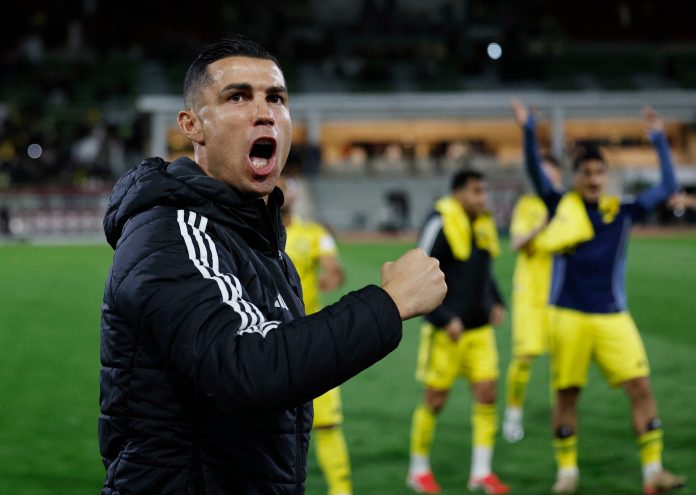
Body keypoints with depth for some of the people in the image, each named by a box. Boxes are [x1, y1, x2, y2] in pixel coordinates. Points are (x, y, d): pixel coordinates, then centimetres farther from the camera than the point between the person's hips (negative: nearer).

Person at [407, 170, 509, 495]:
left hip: (480, 329, 6)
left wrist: (496, 303, 6)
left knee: (486, 393, -1)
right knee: (435, 400, 3)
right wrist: (445, 319, -20)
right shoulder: (440, 224, -15)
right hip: (446, 331, -6)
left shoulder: (483, 225, 8)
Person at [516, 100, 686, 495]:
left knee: (641, 388, -8)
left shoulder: (622, 211, 7)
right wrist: (530, 132, -16)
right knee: (566, 395, 4)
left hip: (613, 317, 1)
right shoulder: (561, 207, 4)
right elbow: (535, 173, -5)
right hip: (569, 316, -1)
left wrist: (659, 140, 4)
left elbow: (667, 187, 8)